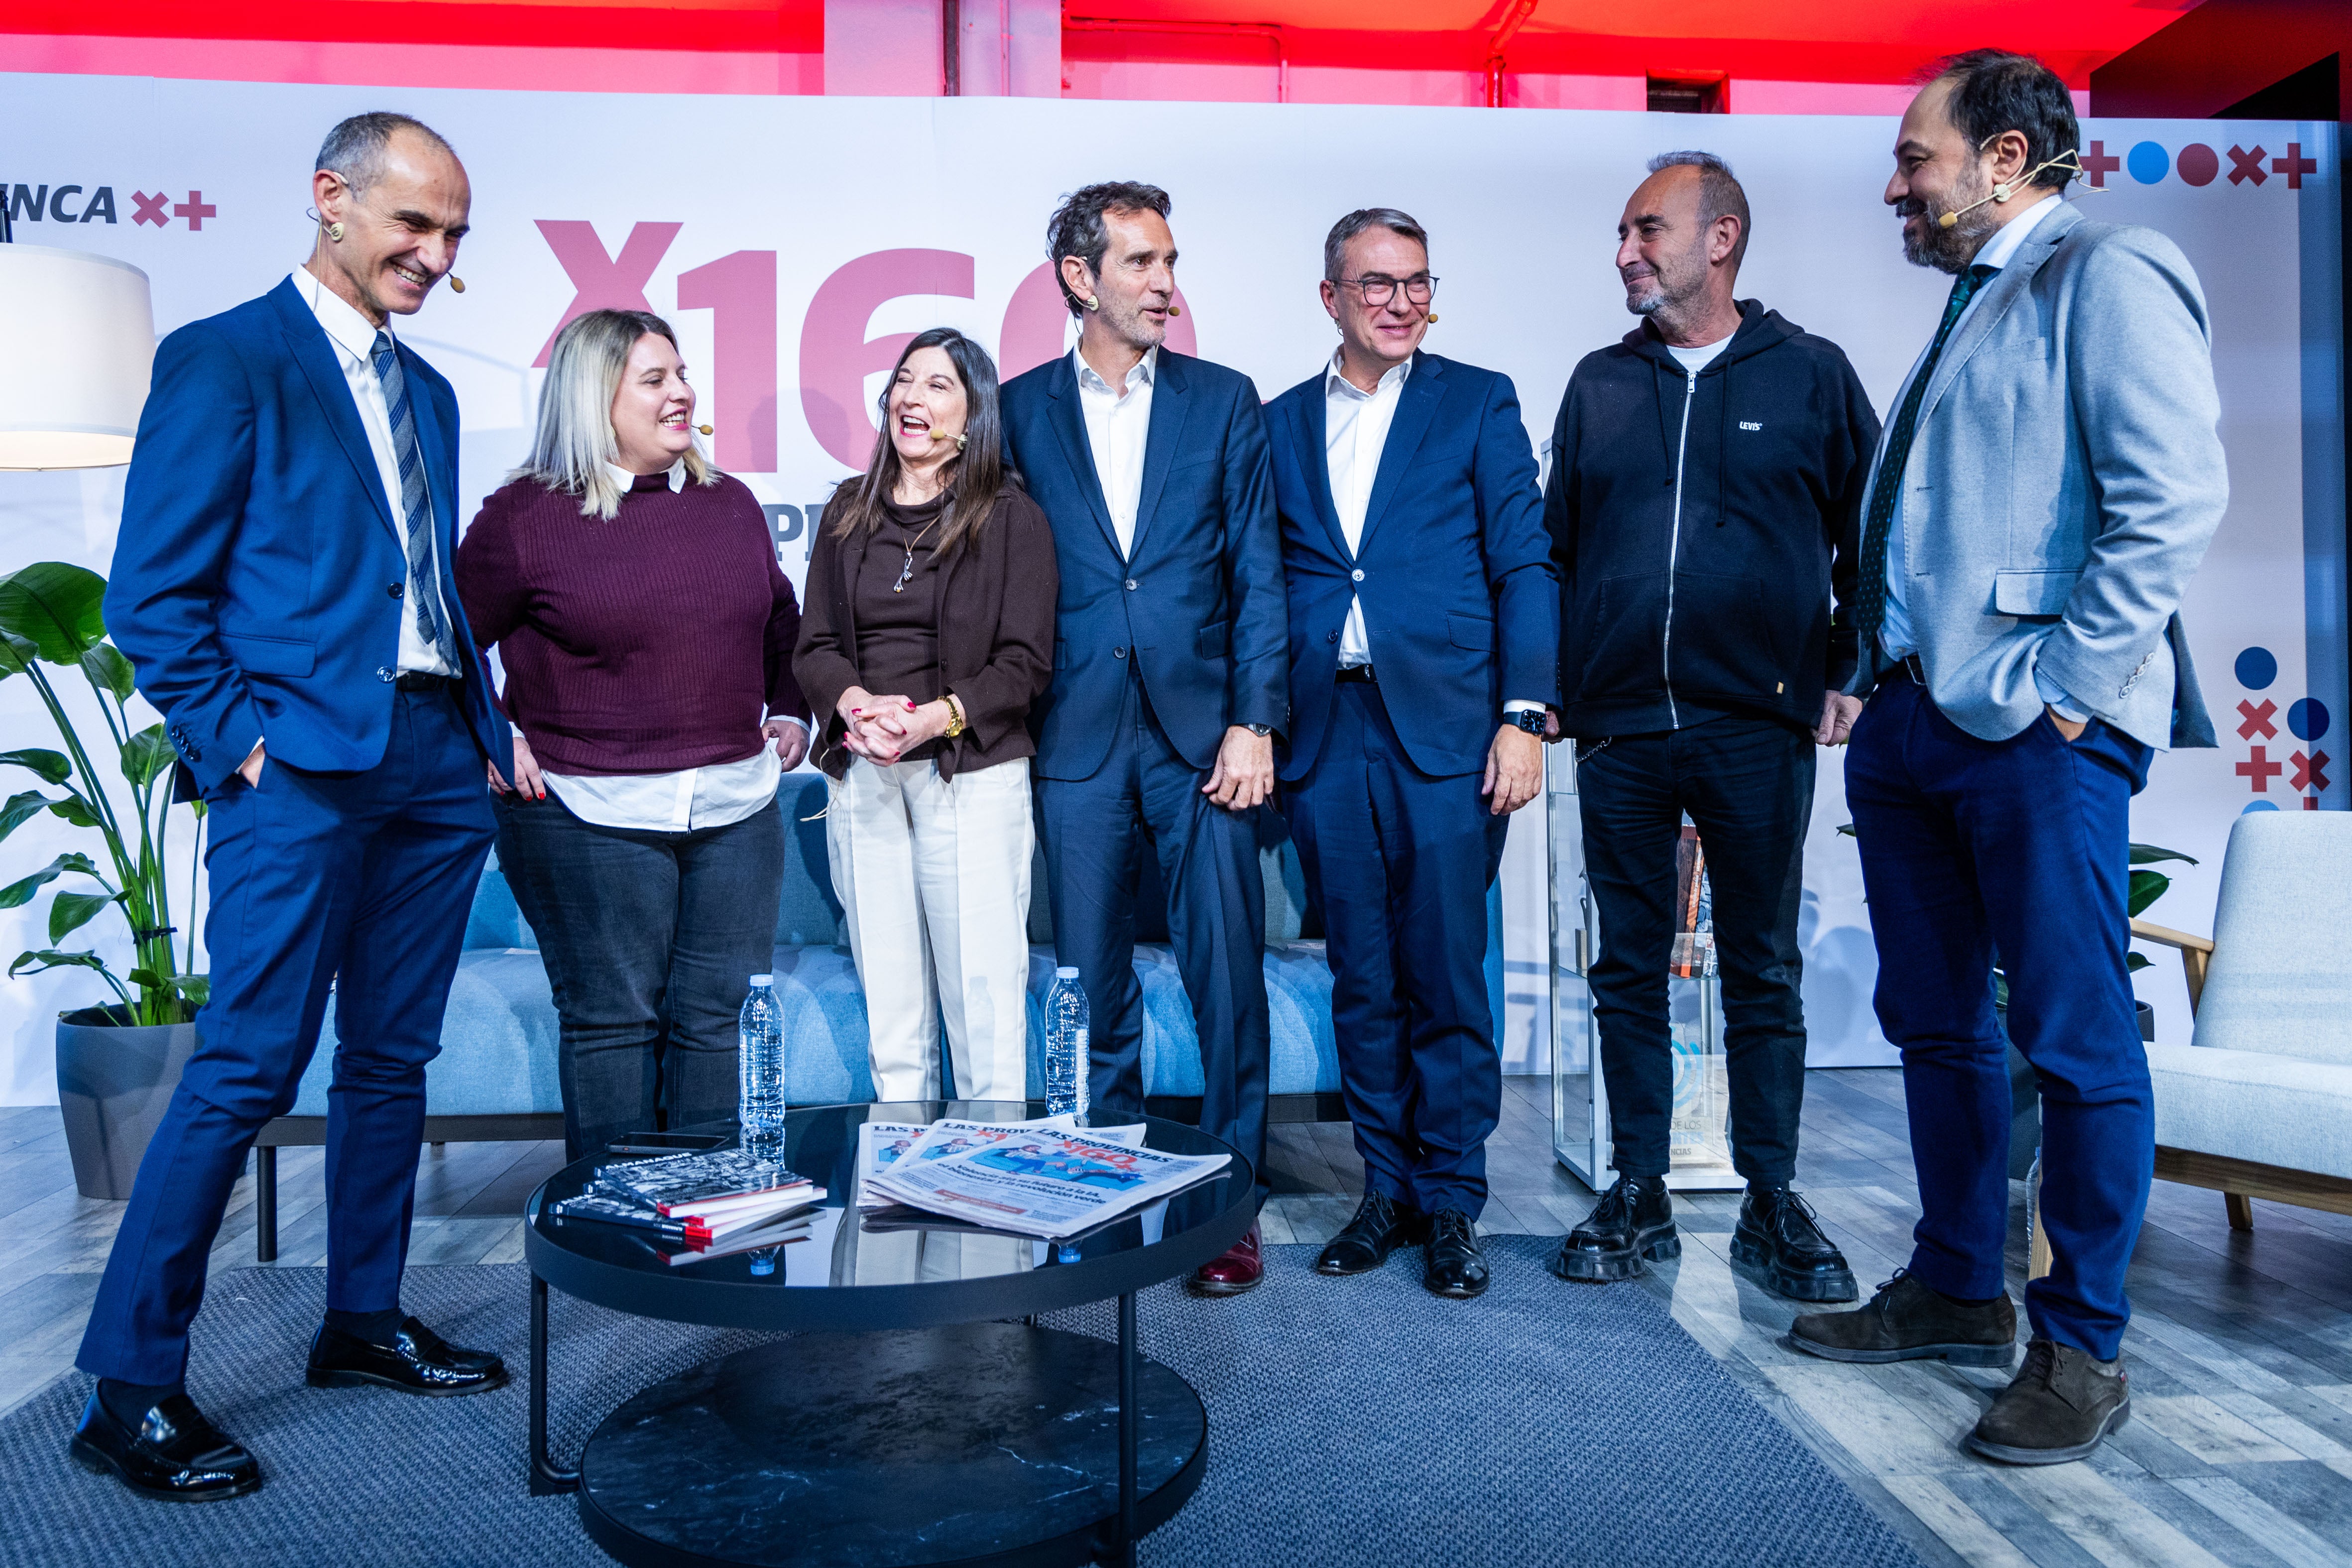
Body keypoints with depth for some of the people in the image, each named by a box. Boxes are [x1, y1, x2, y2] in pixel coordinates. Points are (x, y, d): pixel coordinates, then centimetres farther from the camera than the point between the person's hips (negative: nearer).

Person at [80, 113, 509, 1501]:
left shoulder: (427, 391, 20)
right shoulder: (224, 359, -1)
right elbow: (155, 592, -6)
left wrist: (488, 729, 12)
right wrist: (235, 744, -12)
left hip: (436, 762, 7)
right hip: (304, 763, -7)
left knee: (393, 1058, 12)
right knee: (250, 1067, -7)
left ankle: (364, 1323, 26)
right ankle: (132, 1384, 6)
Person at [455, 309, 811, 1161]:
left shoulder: (730, 503, 11)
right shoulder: (523, 515, -2)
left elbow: (781, 625, 25)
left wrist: (789, 713, 16)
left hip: (735, 806, 4)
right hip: (588, 814, -4)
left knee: (721, 1015, 8)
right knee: (611, 1020, 5)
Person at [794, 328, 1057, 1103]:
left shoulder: (1012, 516, 2)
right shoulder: (850, 512, 15)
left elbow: (1025, 662, -3)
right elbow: (814, 646, 11)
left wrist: (939, 716, -17)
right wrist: (855, 702, -10)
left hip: (972, 771, -4)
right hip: (861, 775, 4)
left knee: (985, 995, -5)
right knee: (887, 996, 8)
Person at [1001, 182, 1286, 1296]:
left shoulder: (1224, 401, 8)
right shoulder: (1018, 410, 8)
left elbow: (1257, 574, 3)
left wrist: (1253, 723, -6)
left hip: (1202, 733, 0)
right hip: (1076, 742, 1)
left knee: (1228, 982, 1)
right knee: (1092, 990, 8)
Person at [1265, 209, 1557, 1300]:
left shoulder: (1477, 403, 8)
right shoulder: (1281, 424, 15)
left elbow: (1524, 565, 2)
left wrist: (1525, 716, -8)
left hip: (1446, 730, -2)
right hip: (1326, 736, 3)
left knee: (1445, 979, 0)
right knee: (1362, 982, 8)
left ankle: (1451, 1203, 15)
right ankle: (1386, 1190, 21)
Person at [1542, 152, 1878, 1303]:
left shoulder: (1809, 374, 5)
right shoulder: (1599, 383, 12)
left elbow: (1865, 538, 7)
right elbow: (1554, 545, 14)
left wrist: (1848, 676, 0)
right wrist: (1550, 688, 7)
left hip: (1760, 729, -2)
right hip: (1618, 732, 3)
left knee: (1763, 975, 5)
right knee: (1629, 971, 7)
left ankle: (1771, 1205, 18)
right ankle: (1638, 1197, 19)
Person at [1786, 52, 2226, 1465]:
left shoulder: (2108, 274, -4)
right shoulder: (1972, 309, 23)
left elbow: (2176, 497, -16)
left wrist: (2066, 686, -18)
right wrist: (1877, 672, 14)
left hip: (2034, 731, -9)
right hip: (1910, 717, 9)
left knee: (2077, 1040, 0)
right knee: (1936, 1022, 14)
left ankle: (2083, 1347, 13)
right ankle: (1957, 1292, 28)